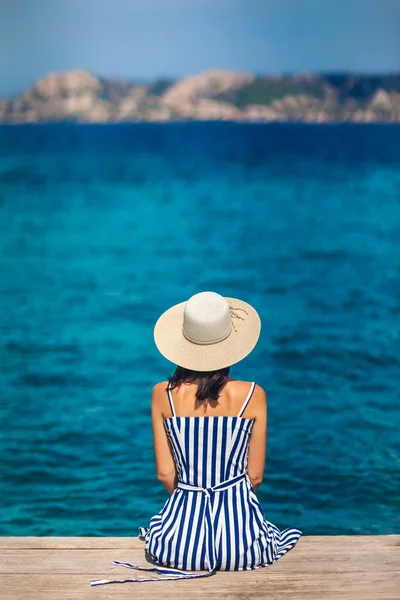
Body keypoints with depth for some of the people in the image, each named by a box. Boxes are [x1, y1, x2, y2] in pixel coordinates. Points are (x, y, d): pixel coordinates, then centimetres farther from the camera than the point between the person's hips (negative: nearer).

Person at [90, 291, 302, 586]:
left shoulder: (163, 394, -6)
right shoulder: (253, 396, -9)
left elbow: (165, 474, -1)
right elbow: (255, 476, -1)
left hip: (181, 535, 2)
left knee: (154, 530, 39)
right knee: (291, 534, 33)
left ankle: (194, 563, 20)